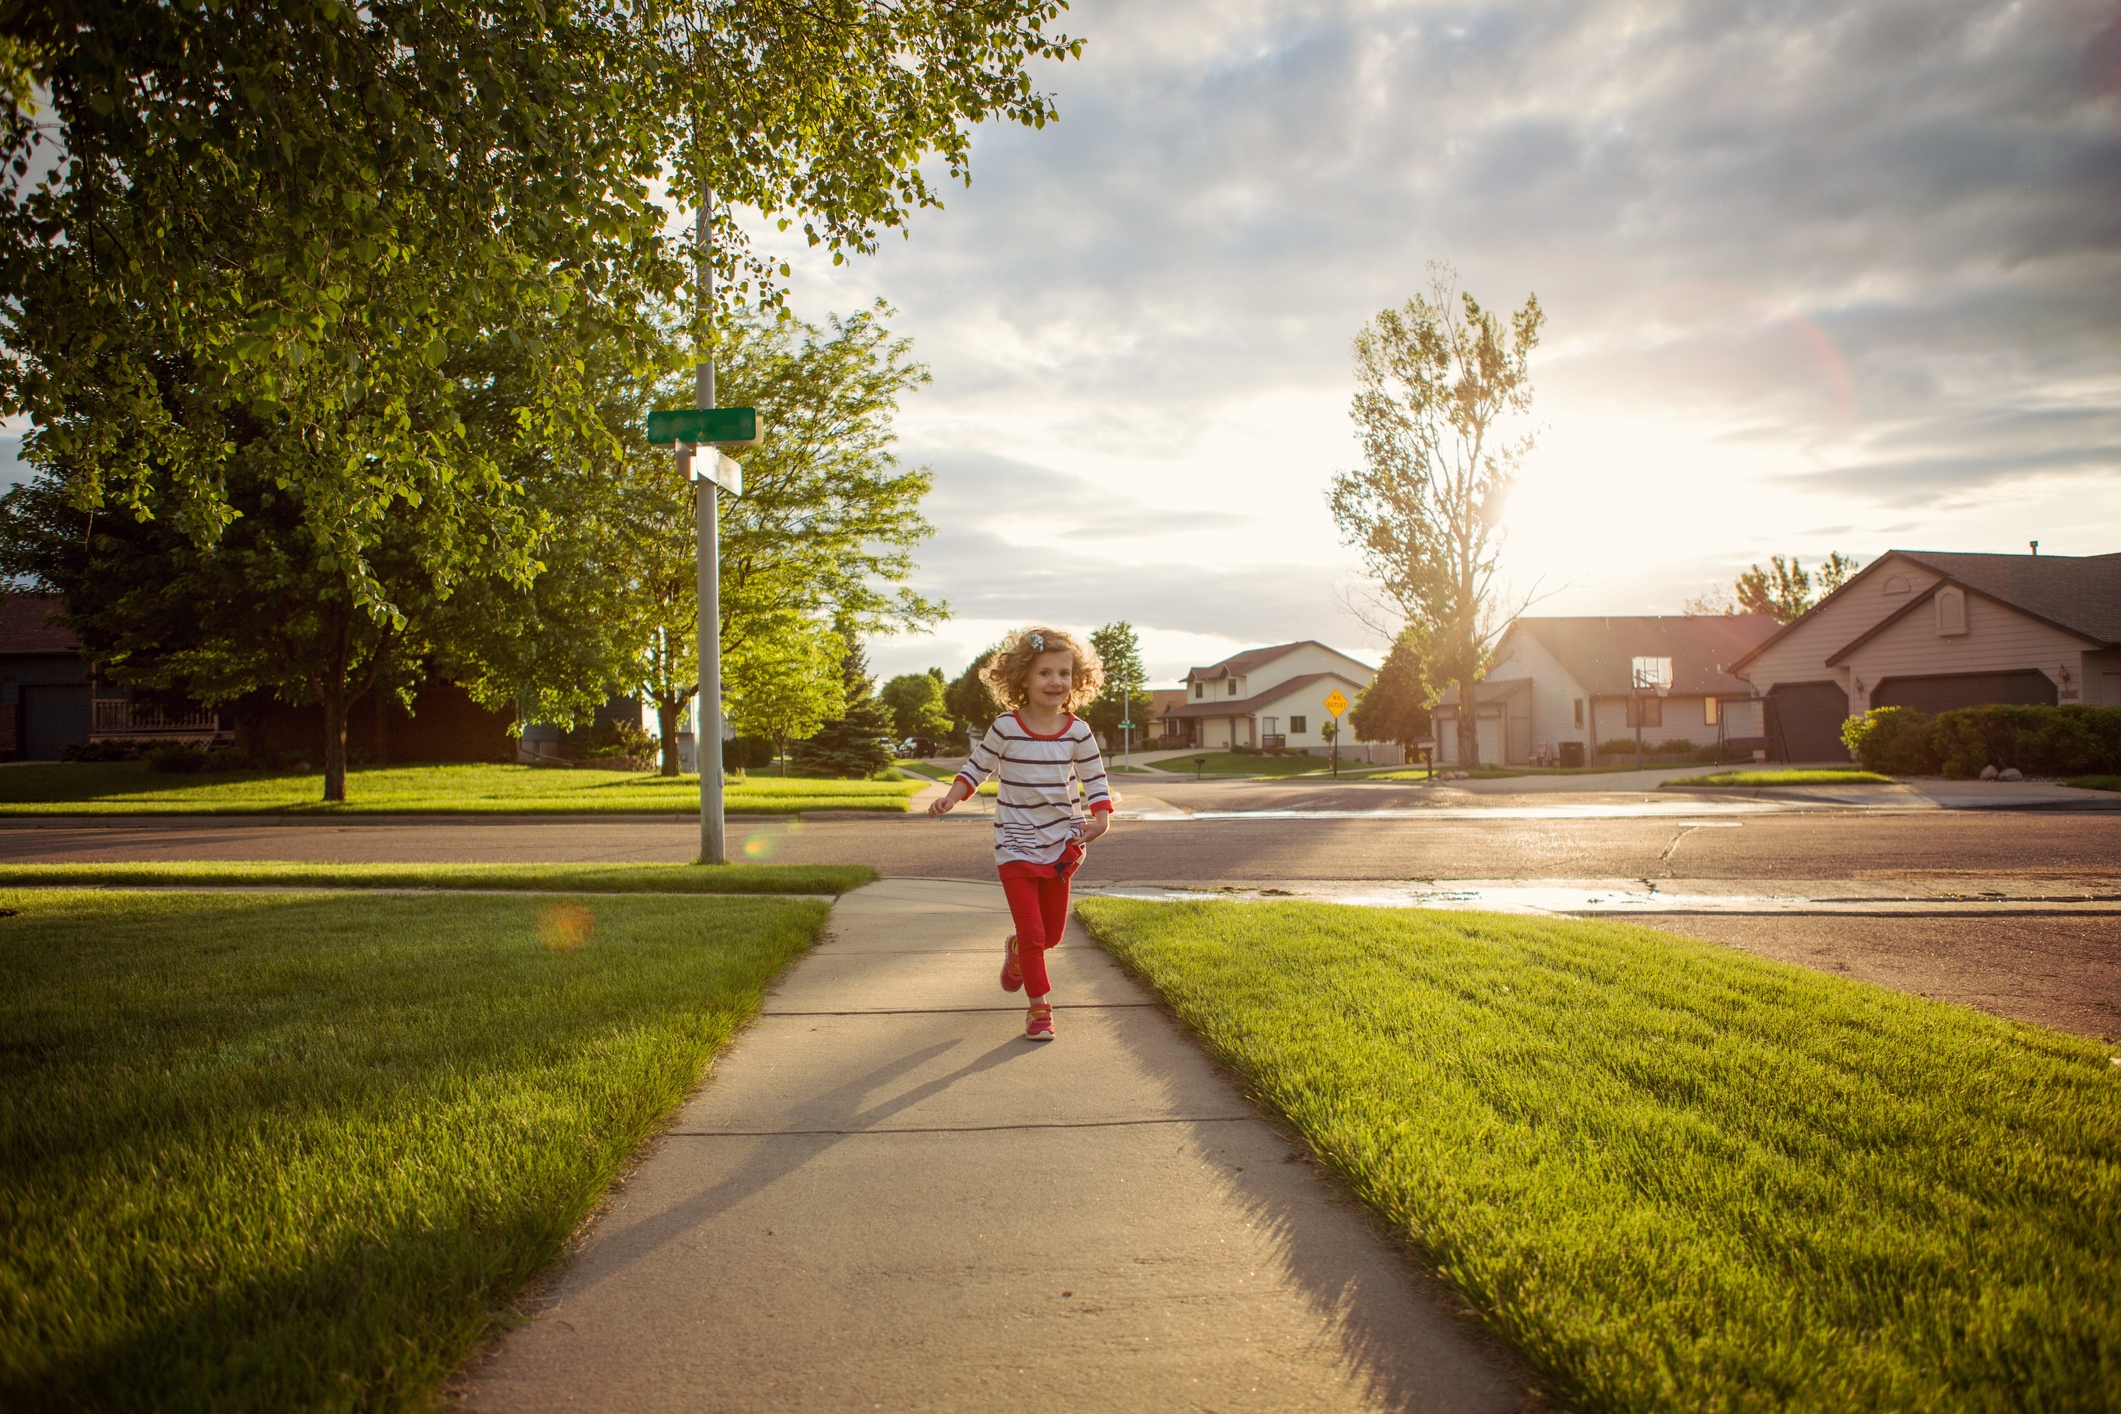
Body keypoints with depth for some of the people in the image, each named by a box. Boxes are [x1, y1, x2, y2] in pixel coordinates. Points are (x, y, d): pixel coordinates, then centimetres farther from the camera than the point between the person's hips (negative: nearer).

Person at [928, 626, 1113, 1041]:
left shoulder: (1077, 732, -5)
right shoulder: (1006, 728, -11)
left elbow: (1095, 780, 0)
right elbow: (977, 768, 1)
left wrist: (1101, 817, -18)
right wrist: (951, 797, -15)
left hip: (1061, 844, 3)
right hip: (1016, 846, -3)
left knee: (1053, 932, 15)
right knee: (1032, 932, -5)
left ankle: (1017, 950, 49)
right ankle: (1038, 1007, 13)